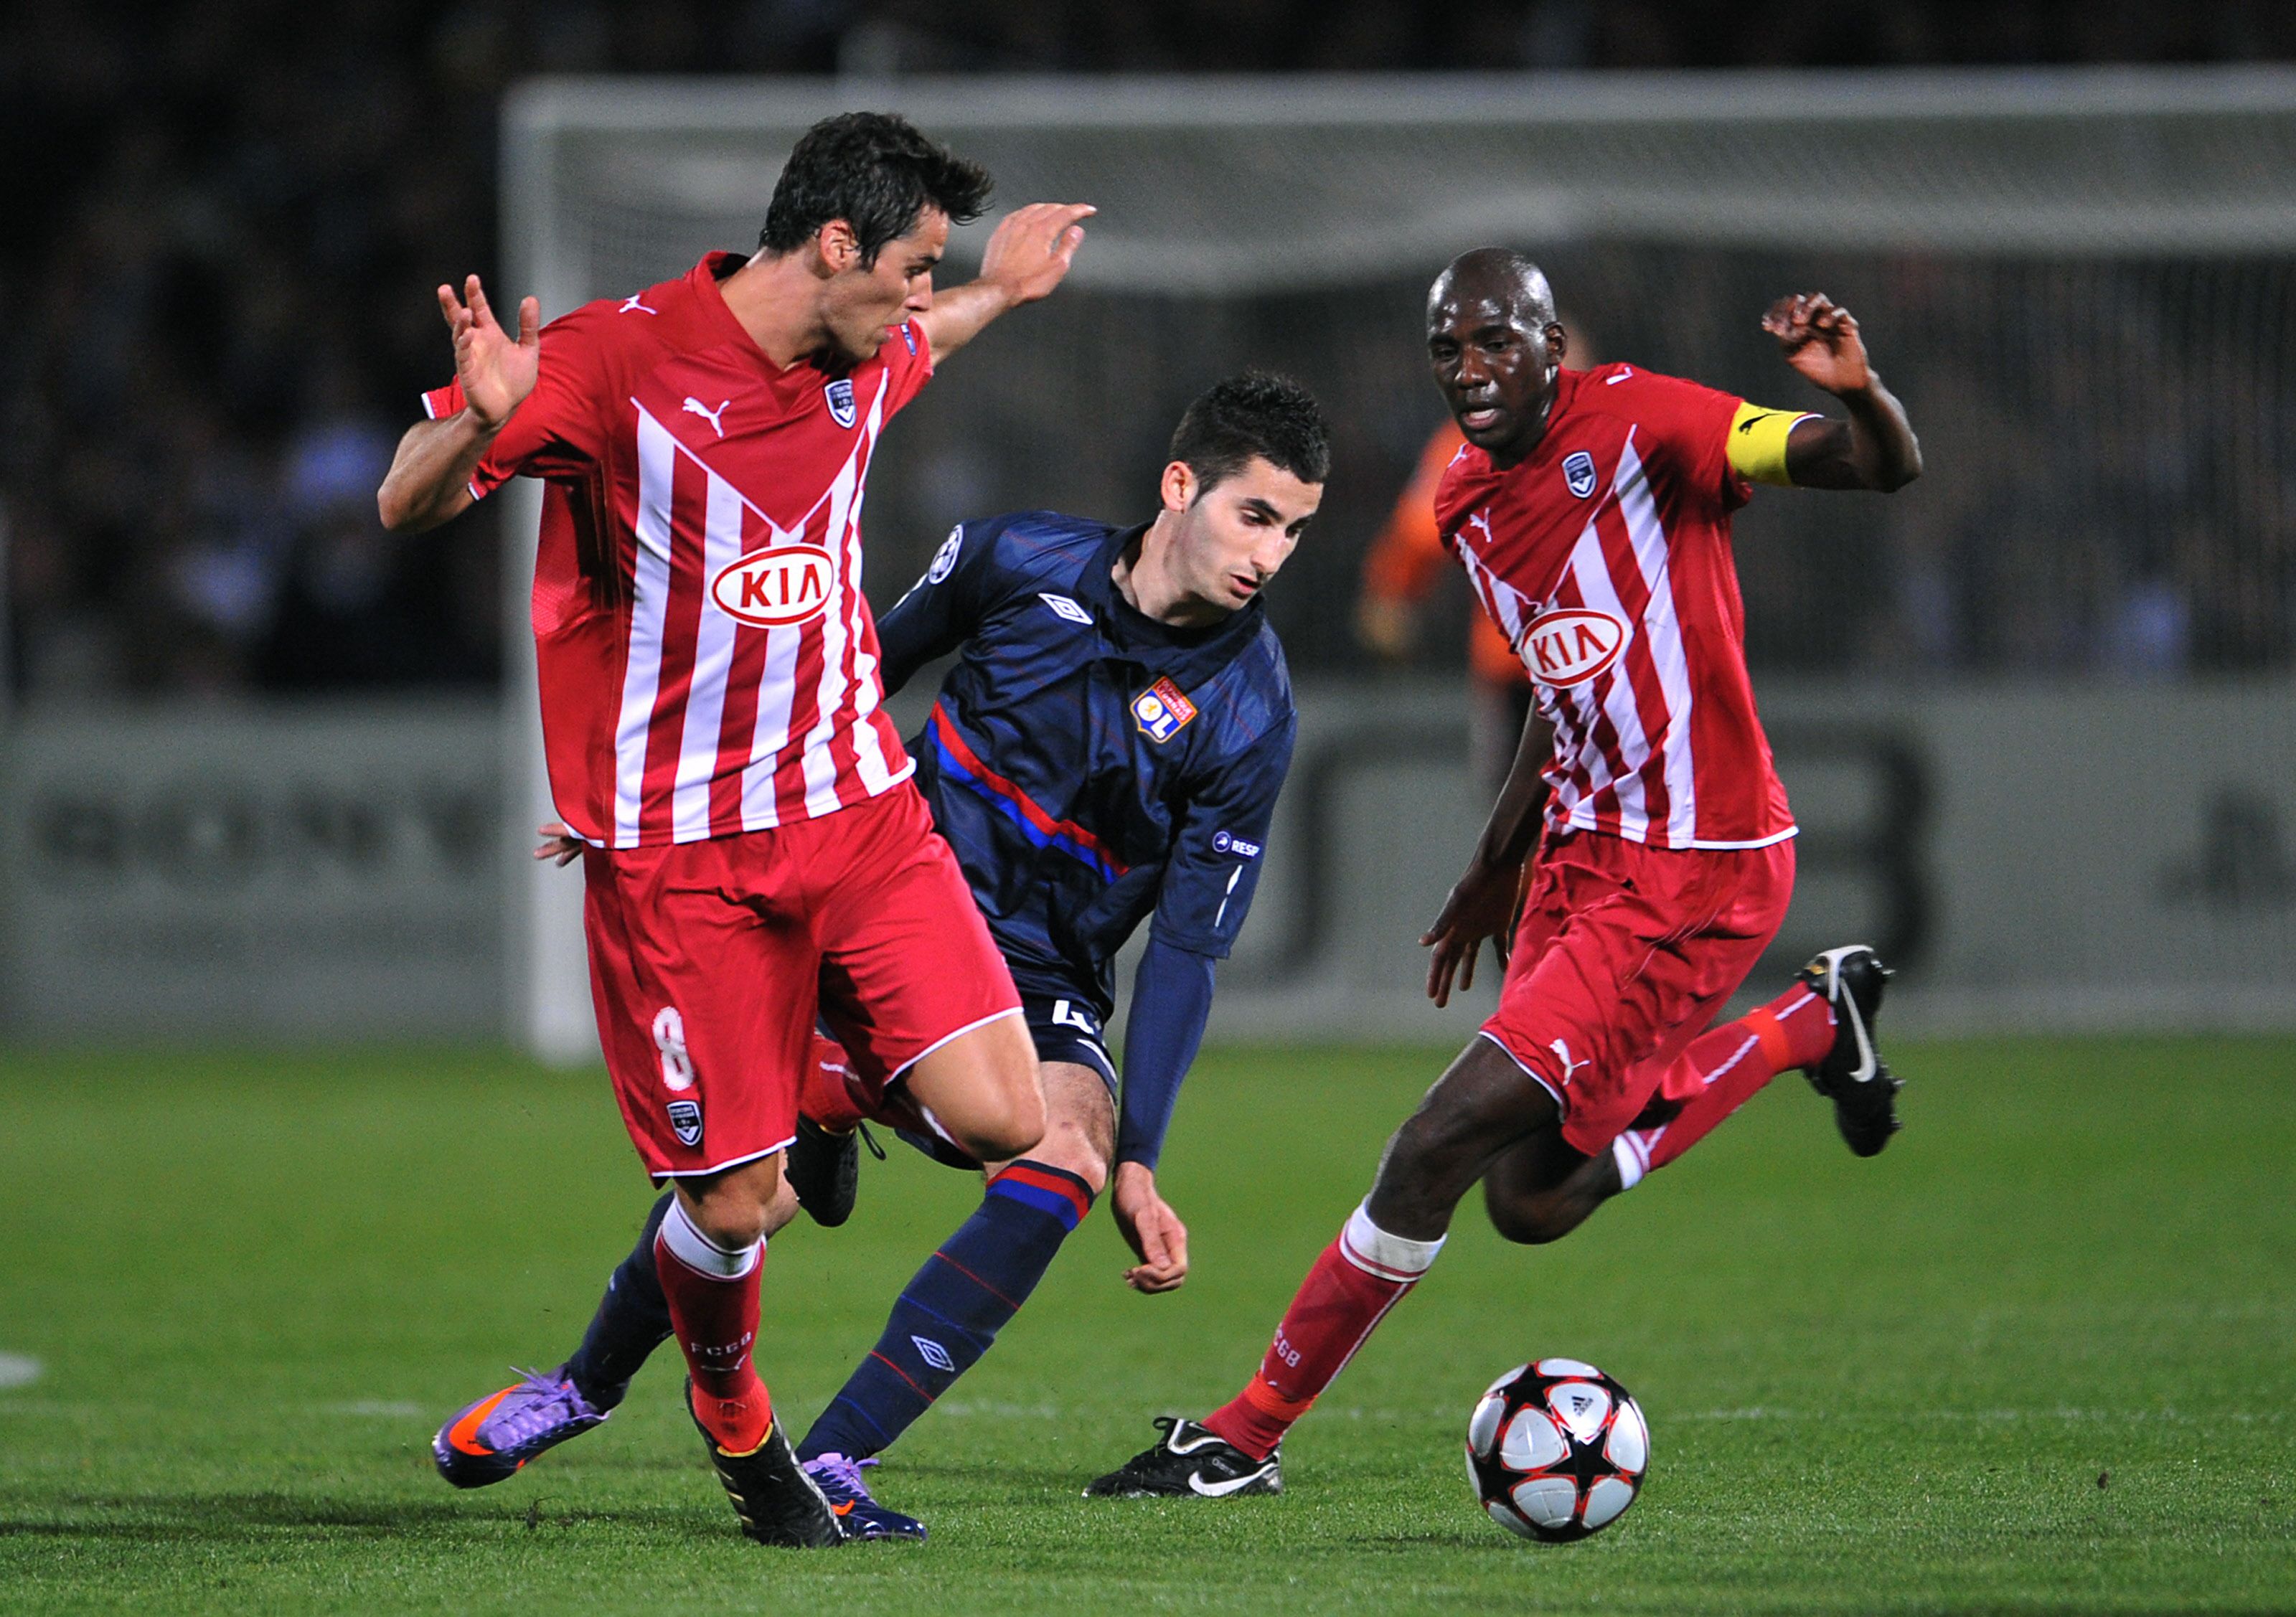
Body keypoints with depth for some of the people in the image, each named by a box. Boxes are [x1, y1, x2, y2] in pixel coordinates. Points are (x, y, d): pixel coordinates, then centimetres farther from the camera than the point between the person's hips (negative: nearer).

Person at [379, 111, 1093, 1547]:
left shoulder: (863, 361, 6)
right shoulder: (616, 360, -15)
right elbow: (408, 509, -12)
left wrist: (1000, 297, 32)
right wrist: (480, 419, -31)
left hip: (858, 803, 5)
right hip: (677, 853, -5)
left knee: (1003, 1120, -10)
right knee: (736, 1203, -4)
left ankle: (833, 1085, 24)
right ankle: (734, 1416, 29)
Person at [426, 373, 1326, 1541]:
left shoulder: (1247, 719, -8)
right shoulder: (1020, 561, -4)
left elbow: (1183, 953, -8)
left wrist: (1138, 1164, -15)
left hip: (1040, 985, 0)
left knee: (1066, 1158, -33)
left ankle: (829, 1464, -30)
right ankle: (584, 1390, 9)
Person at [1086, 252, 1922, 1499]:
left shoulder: (1639, 425, -15)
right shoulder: (1468, 504, 9)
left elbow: (1887, 468, -19)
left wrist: (1858, 392, -41)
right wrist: (1496, 869, 26)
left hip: (1695, 877, -9)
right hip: (1583, 853, 9)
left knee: (1443, 1141, -12)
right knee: (1531, 1202, 10)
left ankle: (1249, 1436, 0)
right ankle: (1807, 1024, 26)